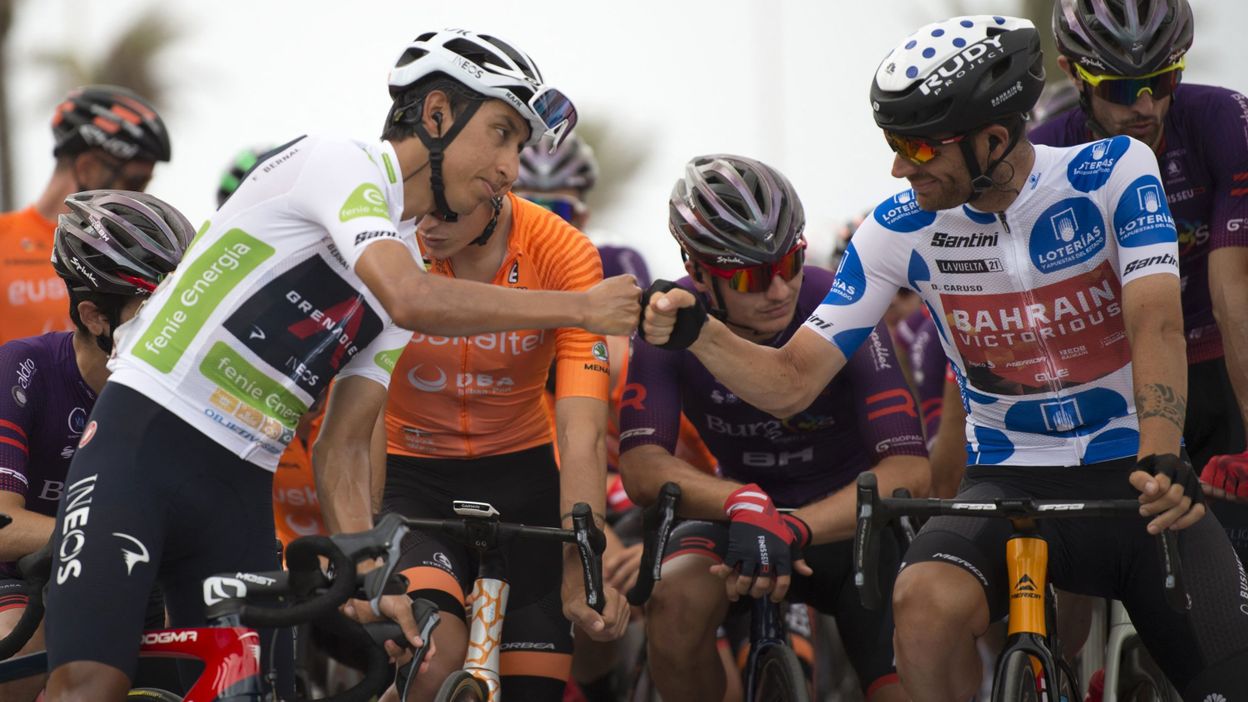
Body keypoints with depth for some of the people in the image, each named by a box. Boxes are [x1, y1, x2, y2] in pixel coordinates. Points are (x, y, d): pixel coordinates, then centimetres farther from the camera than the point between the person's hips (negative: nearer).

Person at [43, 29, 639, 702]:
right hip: (143, 442, -8)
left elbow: (341, 447, 12)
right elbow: (409, 300, -26)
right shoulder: (338, 161, -8)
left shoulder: (412, 262, 15)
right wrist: (579, 308, -18)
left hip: (240, 493, 8)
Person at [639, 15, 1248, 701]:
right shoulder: (900, 229, -5)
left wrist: (1162, 463, -40)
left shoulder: (1113, 172, -10)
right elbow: (791, 383, -2)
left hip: (1134, 478, -1)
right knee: (925, 600, -33)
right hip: (1008, 482, 1)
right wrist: (695, 333, -22)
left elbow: (1156, 324, -23)